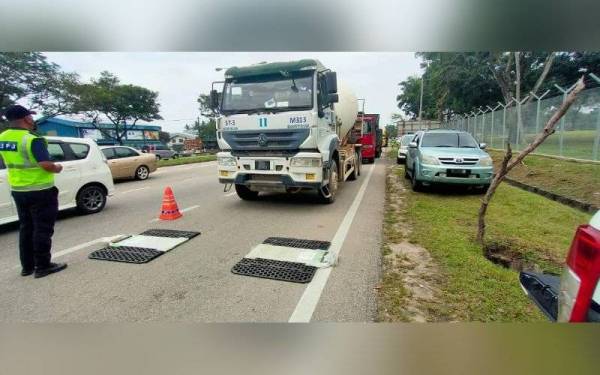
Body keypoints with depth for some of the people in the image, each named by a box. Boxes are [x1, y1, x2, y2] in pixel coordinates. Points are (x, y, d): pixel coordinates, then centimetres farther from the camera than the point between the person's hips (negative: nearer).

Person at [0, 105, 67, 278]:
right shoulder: (32, 139, -19)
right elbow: (45, 164, -26)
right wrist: (56, 168, -9)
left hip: (17, 190, 8)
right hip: (40, 191, -8)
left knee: (26, 228, 16)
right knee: (42, 229, 1)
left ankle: (27, 266, 23)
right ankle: (42, 266, 7)